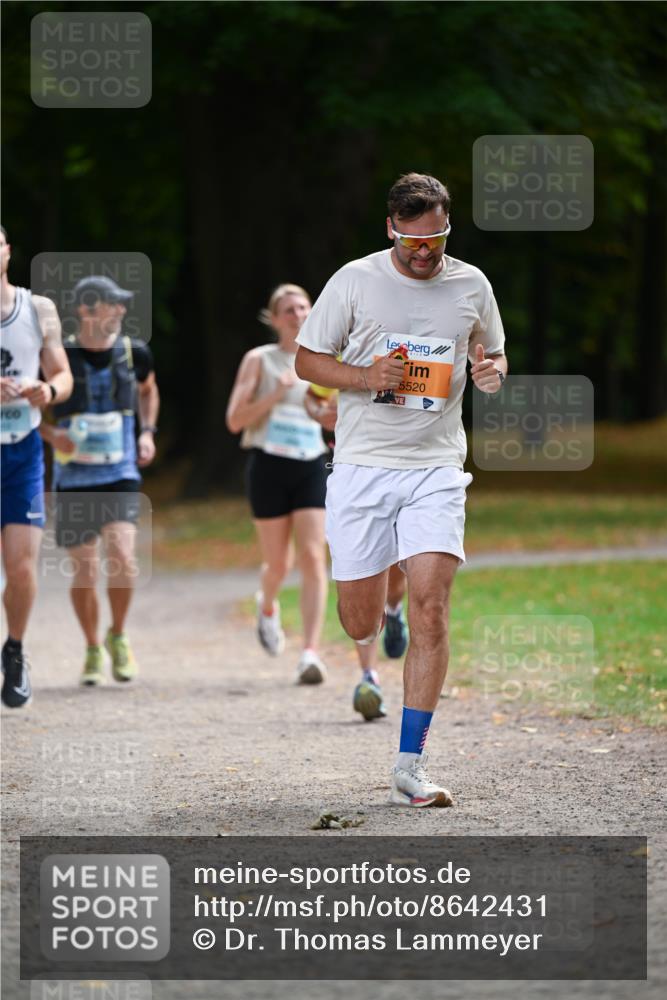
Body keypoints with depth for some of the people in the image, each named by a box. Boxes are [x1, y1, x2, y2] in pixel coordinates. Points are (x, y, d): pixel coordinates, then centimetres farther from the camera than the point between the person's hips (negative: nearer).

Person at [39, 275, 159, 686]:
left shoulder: (133, 352, 2)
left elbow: (148, 390, 24)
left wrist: (148, 432, 9)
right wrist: (51, 434, -13)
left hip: (121, 476, 1)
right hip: (74, 479, -1)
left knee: (122, 556, -19)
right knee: (85, 572, 2)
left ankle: (118, 637, 5)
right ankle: (93, 651, 23)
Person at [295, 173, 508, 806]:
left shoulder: (471, 285, 6)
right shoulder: (354, 281, -1)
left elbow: (493, 353, 21)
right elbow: (307, 360, 5)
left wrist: (492, 371, -4)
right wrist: (366, 377, -13)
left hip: (435, 468, 1)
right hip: (362, 465, 0)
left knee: (430, 610, -14)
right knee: (360, 624, 3)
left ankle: (409, 766, -12)